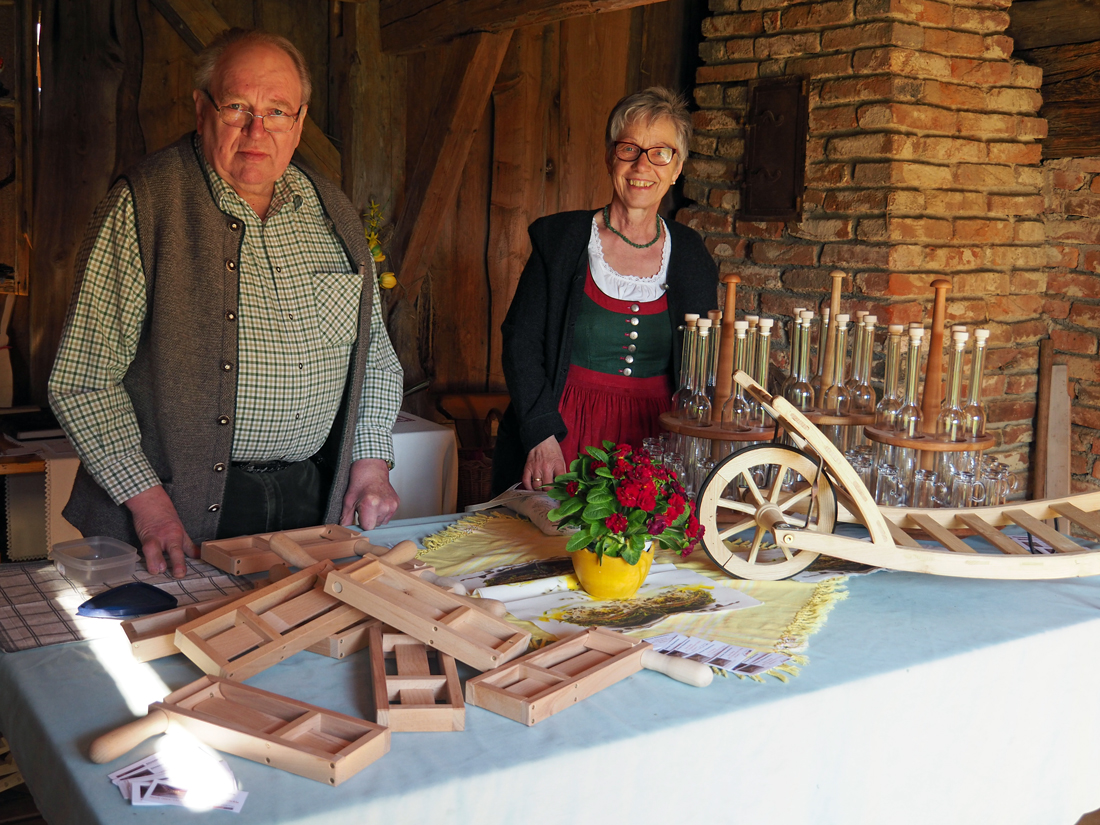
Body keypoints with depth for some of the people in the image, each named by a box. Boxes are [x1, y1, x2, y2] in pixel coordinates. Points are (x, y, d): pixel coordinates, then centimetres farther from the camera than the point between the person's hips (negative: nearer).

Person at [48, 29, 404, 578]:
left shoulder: (331, 212, 9)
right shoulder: (144, 206, -8)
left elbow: (375, 355, 16)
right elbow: (83, 379, -11)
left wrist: (370, 460, 5)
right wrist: (146, 500, -17)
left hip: (310, 500, 4)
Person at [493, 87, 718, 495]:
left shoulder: (692, 258, 6)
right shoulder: (559, 239, 0)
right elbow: (521, 342, -2)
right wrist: (542, 436, -13)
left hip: (651, 438, 2)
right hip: (565, 432, -2)